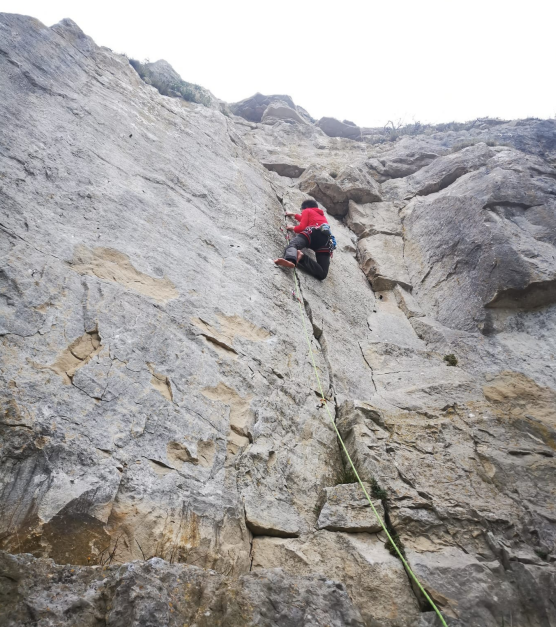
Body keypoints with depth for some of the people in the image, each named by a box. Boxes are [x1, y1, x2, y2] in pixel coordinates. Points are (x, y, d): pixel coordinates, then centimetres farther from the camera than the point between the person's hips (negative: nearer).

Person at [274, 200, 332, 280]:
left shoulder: (307, 211, 27)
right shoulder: (322, 216, 47)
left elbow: (302, 227, 12)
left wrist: (293, 228, 32)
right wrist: (293, 215, 74)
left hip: (314, 232, -4)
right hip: (326, 238, 5)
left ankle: (290, 259, -63)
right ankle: (302, 258, -38)